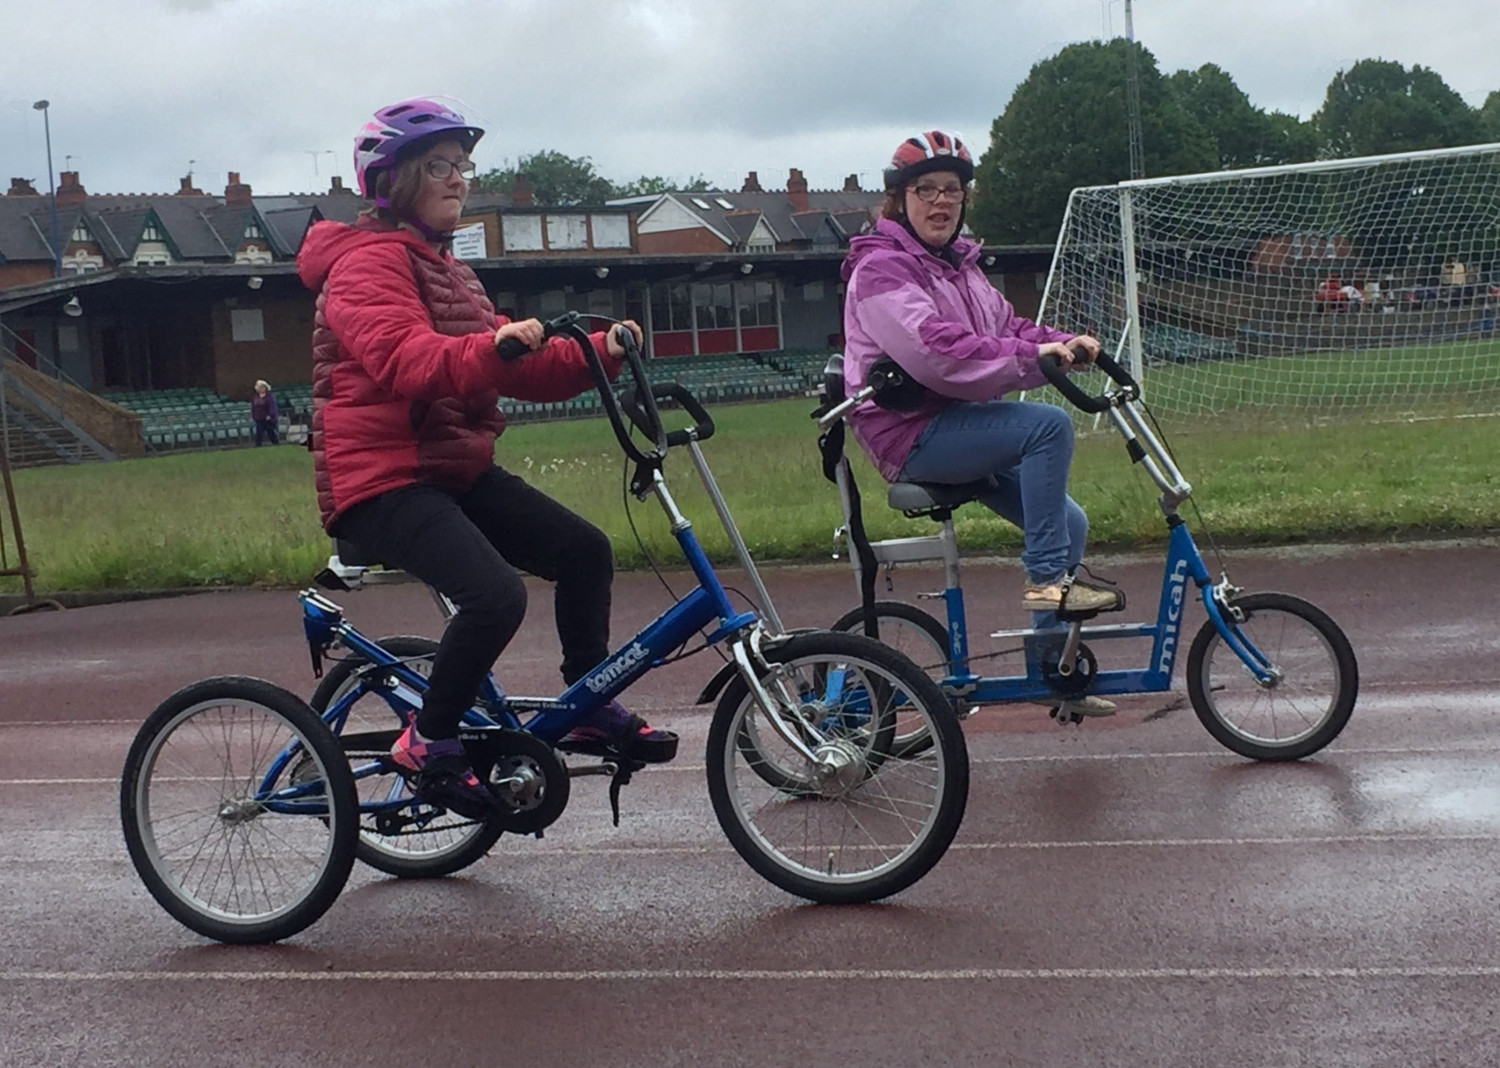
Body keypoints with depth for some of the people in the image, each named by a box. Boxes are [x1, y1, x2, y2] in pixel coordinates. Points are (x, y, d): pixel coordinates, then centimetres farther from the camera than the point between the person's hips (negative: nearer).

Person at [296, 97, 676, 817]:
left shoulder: (441, 265, 21)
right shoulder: (368, 260, -11)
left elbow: (516, 366, 13)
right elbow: (406, 361, -30)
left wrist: (601, 354, -3)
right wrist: (495, 348, -47)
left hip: (454, 468, 10)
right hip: (380, 478, -10)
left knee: (584, 550, 2)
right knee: (496, 595, -28)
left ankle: (591, 712, 17)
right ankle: (429, 743, -8)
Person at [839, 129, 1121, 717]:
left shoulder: (959, 265, 19)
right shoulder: (882, 269, -12)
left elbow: (1006, 327, 14)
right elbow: (934, 351, -26)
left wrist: (1063, 343, -6)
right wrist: (1031, 359, -26)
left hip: (958, 427, 9)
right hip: (911, 435, -9)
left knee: (1069, 523, 3)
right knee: (1049, 425, -25)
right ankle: (1046, 578, -19)